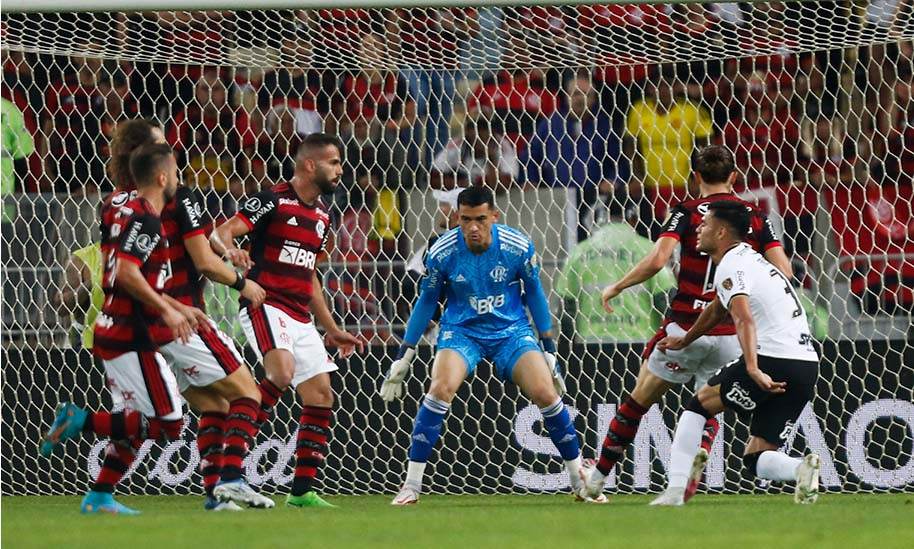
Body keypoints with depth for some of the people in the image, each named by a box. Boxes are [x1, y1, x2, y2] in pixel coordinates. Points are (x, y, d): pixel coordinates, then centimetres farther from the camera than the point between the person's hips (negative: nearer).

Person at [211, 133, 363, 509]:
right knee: (282, 370, -30)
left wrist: (331, 330, 27)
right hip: (264, 305, -8)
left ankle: (302, 491, 6)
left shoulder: (321, 216, 17)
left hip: (301, 317, 8)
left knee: (321, 396, 2)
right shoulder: (272, 201, -7)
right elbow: (221, 234, -13)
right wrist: (232, 251, -37)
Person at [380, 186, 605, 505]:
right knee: (441, 388, -27)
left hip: (511, 329, 1)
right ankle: (411, 485, -19)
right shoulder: (442, 252, -15)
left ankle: (579, 477, 5)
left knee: (545, 393, -16)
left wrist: (548, 350, 6)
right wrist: (403, 357, 4)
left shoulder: (518, 247, -15)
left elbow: (534, 294, 2)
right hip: (461, 331, -1)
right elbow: (426, 302, 0)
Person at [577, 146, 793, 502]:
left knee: (640, 400, 13)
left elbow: (656, 260, -16)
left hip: (686, 326, -2)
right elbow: (783, 270, -4)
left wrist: (616, 287, -4)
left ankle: (597, 477, 20)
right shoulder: (756, 218, 6)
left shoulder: (687, 213, -3)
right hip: (731, 332, 2)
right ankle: (690, 479, -4)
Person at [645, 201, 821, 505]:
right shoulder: (751, 258, 25)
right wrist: (685, 340, 55)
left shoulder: (731, 266, -5)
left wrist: (752, 369, -37)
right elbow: (718, 309, 42)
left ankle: (675, 492, 3)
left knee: (697, 406, 11)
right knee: (755, 460, 8)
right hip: (807, 366, 8)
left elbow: (745, 320, -23)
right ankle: (802, 467, -23)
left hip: (772, 362, -8)